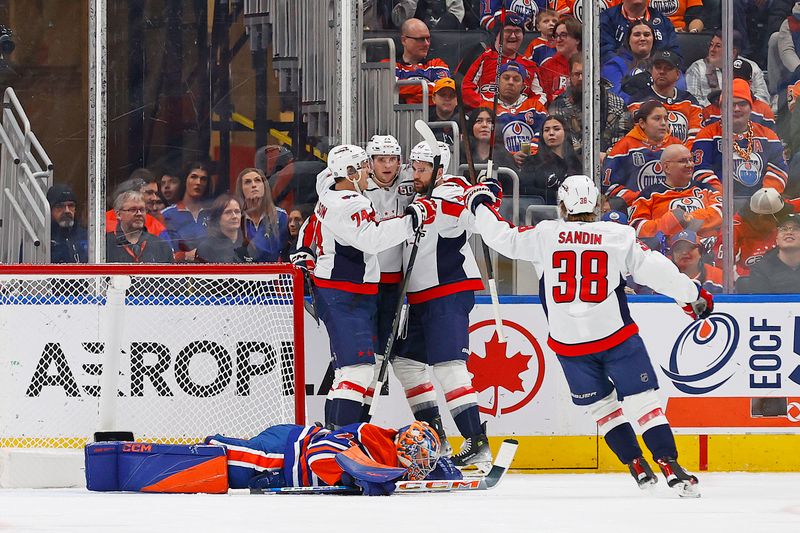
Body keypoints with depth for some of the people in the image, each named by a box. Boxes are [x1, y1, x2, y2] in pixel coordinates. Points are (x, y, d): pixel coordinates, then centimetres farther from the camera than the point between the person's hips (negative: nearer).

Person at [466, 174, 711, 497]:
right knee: (642, 400, 1)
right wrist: (694, 296, 10)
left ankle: (638, 467, 14)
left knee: (601, 406, 17)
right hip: (616, 336, -1)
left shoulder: (545, 235, -1)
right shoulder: (618, 236, -2)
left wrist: (480, 204, 24)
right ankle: (670, 467, -10)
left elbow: (502, 237, 7)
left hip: (569, 344, 1)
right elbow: (654, 269, -2)